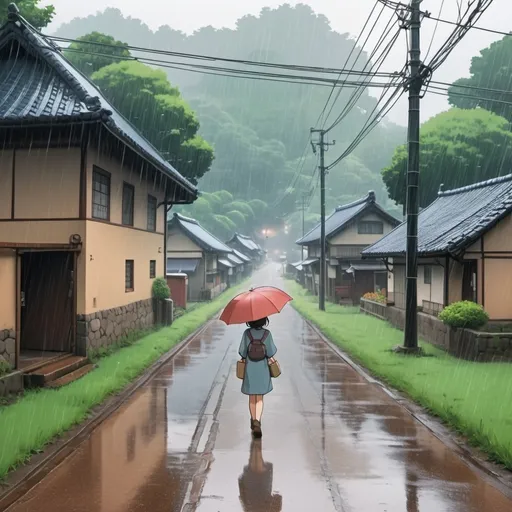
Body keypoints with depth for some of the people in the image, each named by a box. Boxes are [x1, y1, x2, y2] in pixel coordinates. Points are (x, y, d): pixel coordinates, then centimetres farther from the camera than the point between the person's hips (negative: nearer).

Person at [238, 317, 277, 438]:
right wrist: (271, 359, 12)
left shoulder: (247, 333, -9)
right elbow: (270, 352, -8)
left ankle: (254, 421, 25)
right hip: (263, 369, -1)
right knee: (259, 398, 6)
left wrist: (244, 360, 11)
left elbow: (242, 351, -7)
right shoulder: (267, 333, -10)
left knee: (252, 398, 15)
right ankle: (257, 421, -11)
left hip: (250, 369, 1)